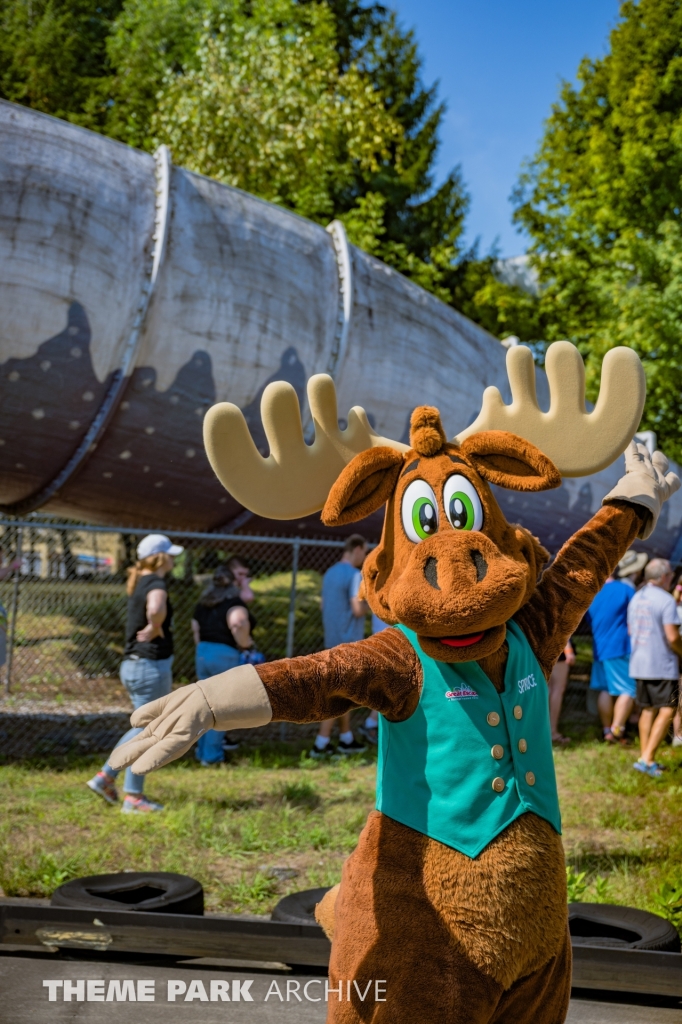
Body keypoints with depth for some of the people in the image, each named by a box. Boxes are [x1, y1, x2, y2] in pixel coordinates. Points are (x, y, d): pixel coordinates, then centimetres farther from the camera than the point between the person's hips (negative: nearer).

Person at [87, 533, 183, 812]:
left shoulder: (140, 583, 12)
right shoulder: (156, 584, -16)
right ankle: (133, 798, 8)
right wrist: (154, 629, -21)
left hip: (133, 665, 9)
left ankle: (105, 776, 20)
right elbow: (156, 610, -40)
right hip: (151, 666, -9)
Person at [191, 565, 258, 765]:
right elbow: (237, 624, -29)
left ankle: (202, 751, 24)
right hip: (226, 656, -7)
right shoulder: (234, 603, -10)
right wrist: (246, 644, -14)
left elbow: (195, 629, 17)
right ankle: (212, 755, 5)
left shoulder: (203, 603, 13)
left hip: (202, 653, 7)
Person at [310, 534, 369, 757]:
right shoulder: (354, 575, -15)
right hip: (348, 641, -9)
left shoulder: (330, 573, 12)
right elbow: (358, 610, -22)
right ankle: (321, 743, -4)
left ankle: (346, 739, 23)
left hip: (333, 640, 9)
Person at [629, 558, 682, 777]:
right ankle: (646, 758, -10)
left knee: (648, 709, 15)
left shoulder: (636, 598, 11)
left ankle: (646, 758, 16)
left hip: (639, 664, 8)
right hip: (662, 665, -8)